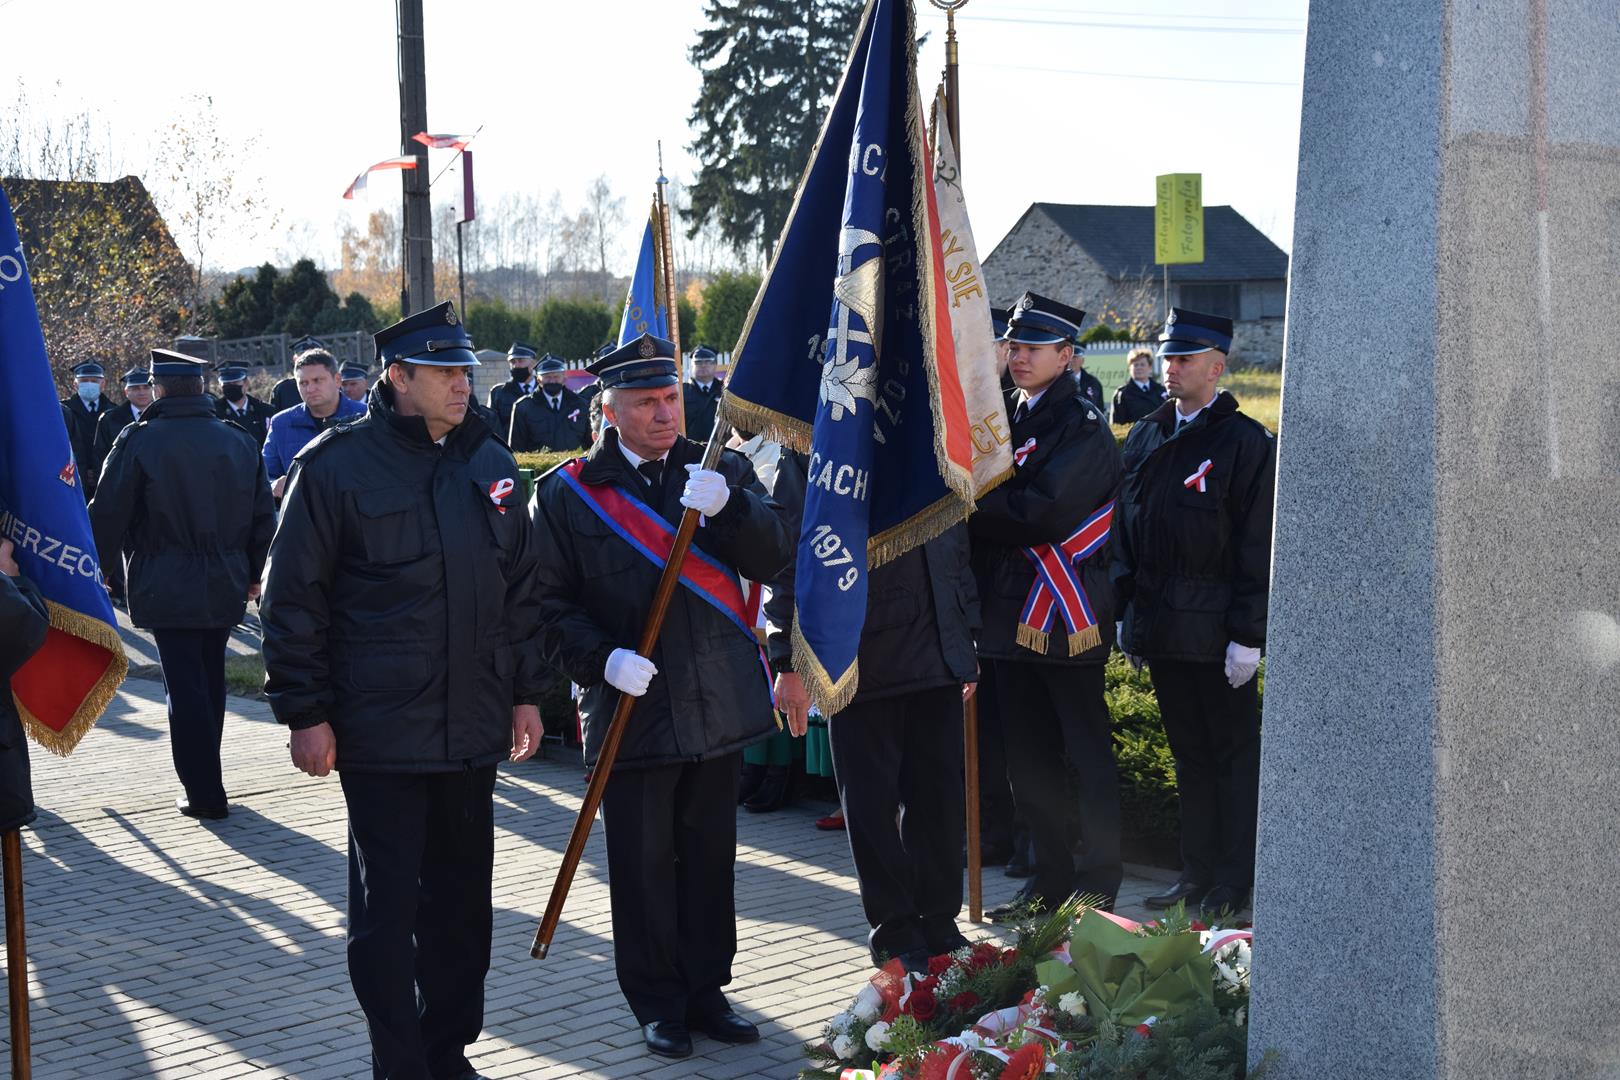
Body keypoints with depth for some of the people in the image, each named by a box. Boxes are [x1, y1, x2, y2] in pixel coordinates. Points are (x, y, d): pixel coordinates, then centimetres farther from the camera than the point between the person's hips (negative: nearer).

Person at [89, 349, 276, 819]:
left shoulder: (139, 441, -10)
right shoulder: (239, 442, 6)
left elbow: (107, 516, -8)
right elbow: (264, 516, 10)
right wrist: (253, 573, 21)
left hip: (167, 588, -5)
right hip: (225, 586, 5)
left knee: (185, 687, -2)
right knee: (210, 680, 17)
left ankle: (204, 792, -2)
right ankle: (204, 777, 27)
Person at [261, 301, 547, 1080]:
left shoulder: (488, 462, 9)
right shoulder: (337, 465, -8)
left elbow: (520, 586, 15)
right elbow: (294, 599, -7)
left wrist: (525, 691, 13)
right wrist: (305, 713, -10)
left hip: (472, 724, 5)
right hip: (379, 728, -5)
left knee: (462, 897, 13)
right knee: (386, 906, 1)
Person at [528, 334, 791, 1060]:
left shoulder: (718, 470, 7)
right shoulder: (566, 493, -2)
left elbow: (772, 557, -3)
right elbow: (551, 603, -2)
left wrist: (726, 505, -20)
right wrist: (603, 658, -18)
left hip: (716, 702, 3)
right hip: (630, 708, -3)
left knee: (710, 856, 12)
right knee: (643, 865, 4)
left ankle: (706, 991, 25)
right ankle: (658, 1003, 18)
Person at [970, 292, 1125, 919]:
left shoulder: (1084, 426, -9)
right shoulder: (1007, 417, 15)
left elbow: (1048, 512, -21)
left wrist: (974, 505, -14)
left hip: (1066, 612, -8)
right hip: (1012, 610, 8)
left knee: (1087, 755, 0)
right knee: (1029, 756, 12)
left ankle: (1098, 888, 7)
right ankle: (1050, 879, 22)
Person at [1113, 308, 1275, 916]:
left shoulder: (1245, 442, -8)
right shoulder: (1145, 437, 11)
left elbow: (1258, 547, -11)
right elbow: (1126, 529, 16)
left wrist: (1247, 636, -15)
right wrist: (1128, 612, 10)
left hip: (1216, 631, -6)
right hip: (1160, 625, 7)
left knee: (1232, 753, 2)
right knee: (1189, 752, 14)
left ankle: (1234, 886, 9)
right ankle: (1197, 876, 22)